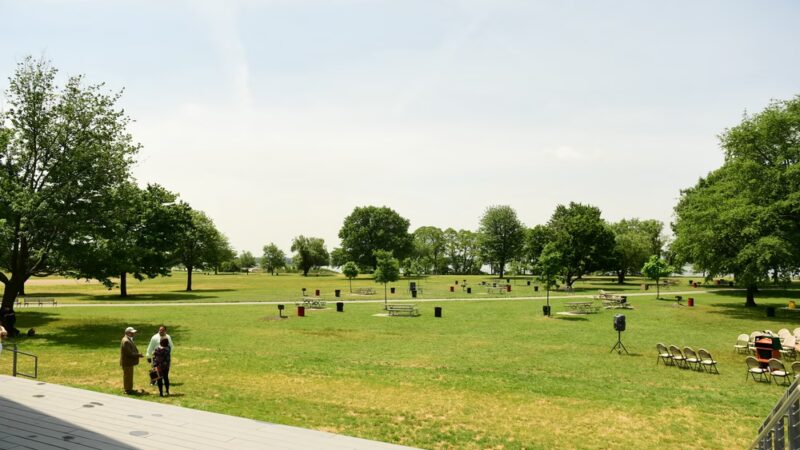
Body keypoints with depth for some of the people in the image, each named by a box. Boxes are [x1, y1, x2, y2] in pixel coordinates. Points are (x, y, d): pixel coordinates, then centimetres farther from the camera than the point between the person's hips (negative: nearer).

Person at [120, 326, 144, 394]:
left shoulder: (129, 339, 11)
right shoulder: (126, 341, -24)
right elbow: (129, 353, -26)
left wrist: (138, 354, 9)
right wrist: (139, 355, -19)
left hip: (129, 361, 11)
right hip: (127, 362, -11)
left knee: (129, 375, 18)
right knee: (128, 375, 0)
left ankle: (129, 388, 28)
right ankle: (128, 389, 9)